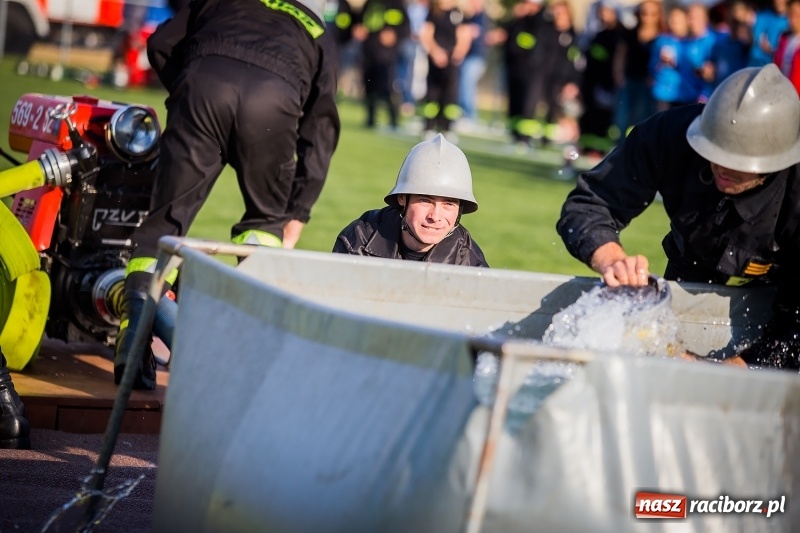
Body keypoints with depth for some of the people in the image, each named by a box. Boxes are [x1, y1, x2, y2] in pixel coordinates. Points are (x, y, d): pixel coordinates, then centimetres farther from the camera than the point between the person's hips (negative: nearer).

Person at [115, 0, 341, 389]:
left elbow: (161, 43, 25)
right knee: (267, 219, 24)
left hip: (203, 82, 0)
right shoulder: (319, 38, 37)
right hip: (275, 97, 0)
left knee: (167, 215, 5)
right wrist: (295, 218, 30)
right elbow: (320, 135, 29)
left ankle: (133, 338, -9)